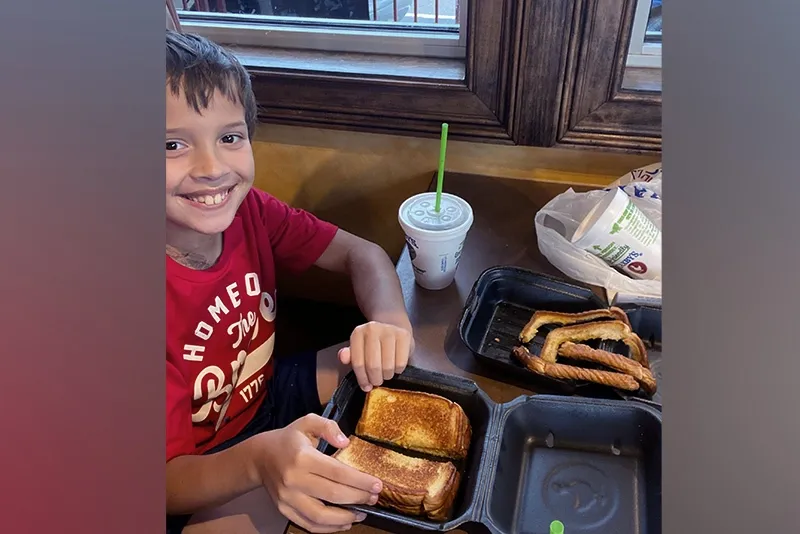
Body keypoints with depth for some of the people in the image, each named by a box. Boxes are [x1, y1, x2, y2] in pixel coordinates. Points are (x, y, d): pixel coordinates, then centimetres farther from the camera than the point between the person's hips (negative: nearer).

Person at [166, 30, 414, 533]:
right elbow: (170, 483, -25)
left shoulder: (249, 211, -17)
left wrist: (390, 320, -31)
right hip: (199, 483, -5)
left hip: (265, 397, 6)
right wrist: (261, 459, -48)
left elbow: (362, 254, -8)